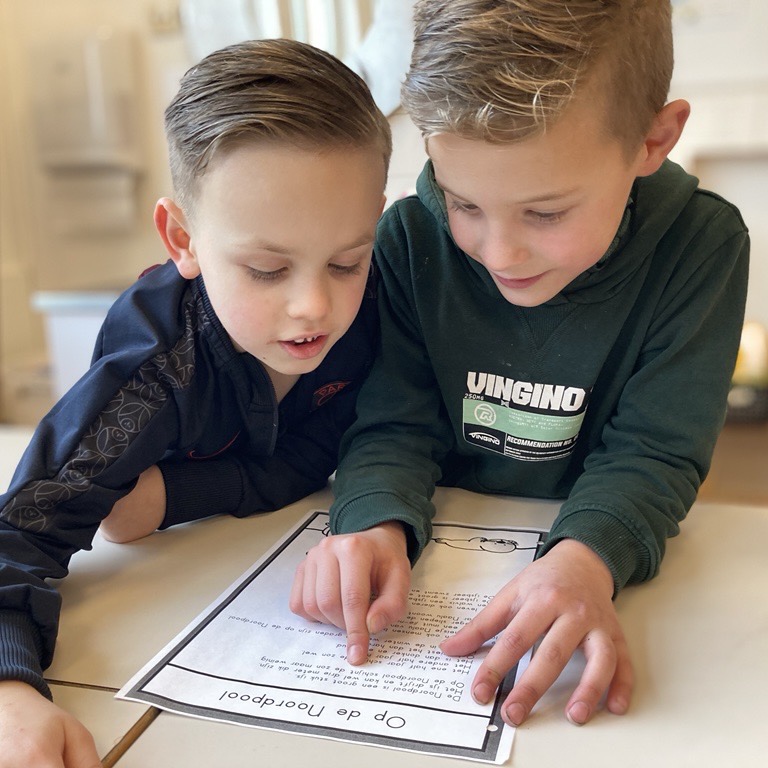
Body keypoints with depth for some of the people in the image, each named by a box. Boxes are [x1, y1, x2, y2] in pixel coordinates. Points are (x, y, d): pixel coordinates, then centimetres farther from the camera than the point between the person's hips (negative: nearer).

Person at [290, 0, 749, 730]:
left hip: (606, 543, 0)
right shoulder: (411, 238, -11)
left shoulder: (700, 245, -14)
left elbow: (652, 451, -14)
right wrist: (378, 525, -29)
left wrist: (586, 558, -34)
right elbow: (396, 424, -9)